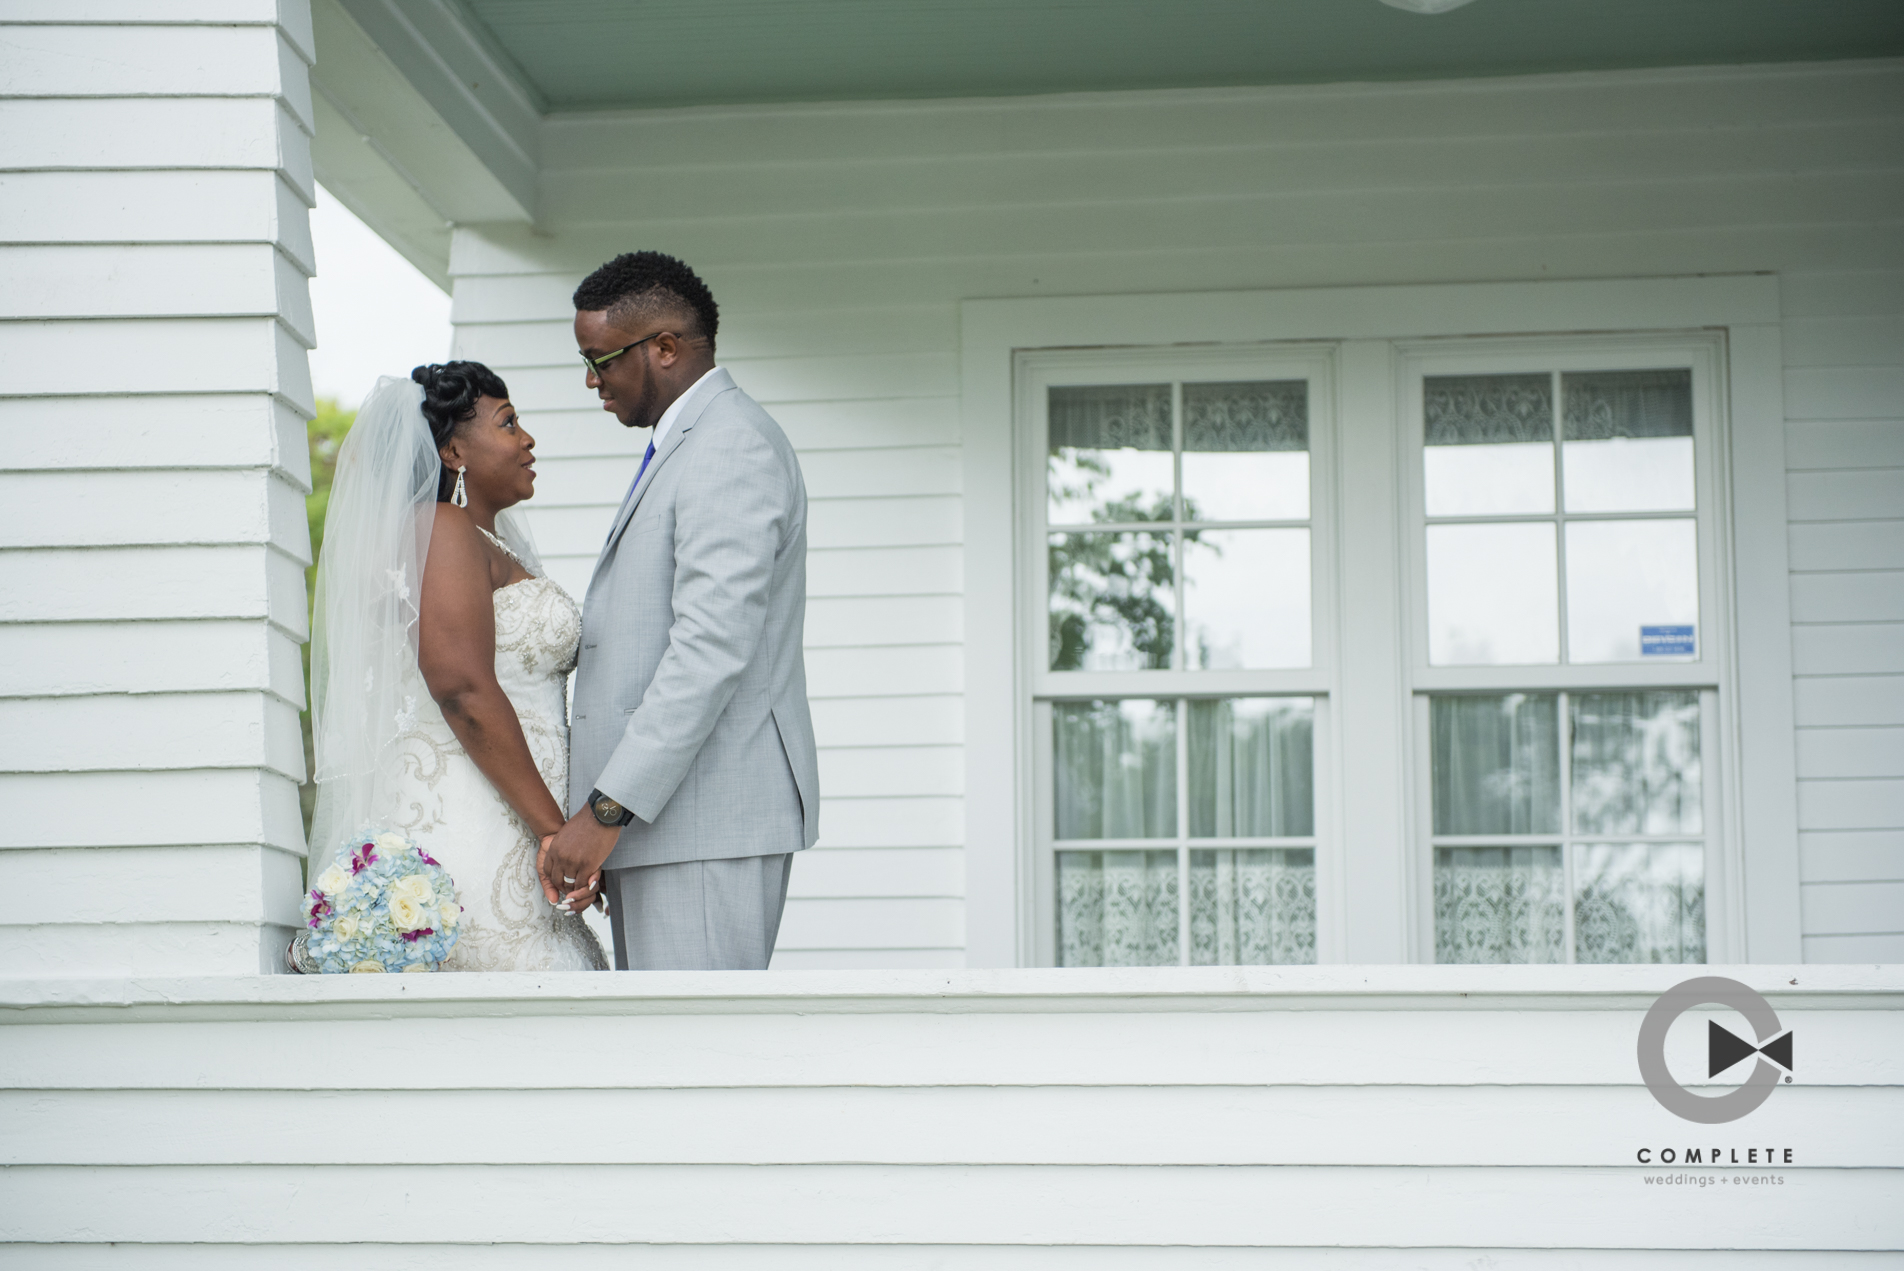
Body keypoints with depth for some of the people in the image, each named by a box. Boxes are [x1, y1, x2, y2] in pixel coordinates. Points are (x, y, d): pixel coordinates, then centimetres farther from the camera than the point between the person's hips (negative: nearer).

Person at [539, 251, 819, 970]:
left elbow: (713, 648, -22)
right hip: (661, 817, 11)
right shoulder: (682, 450, 23)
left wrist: (607, 809, -24)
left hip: (706, 825, -11)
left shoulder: (731, 446, -12)